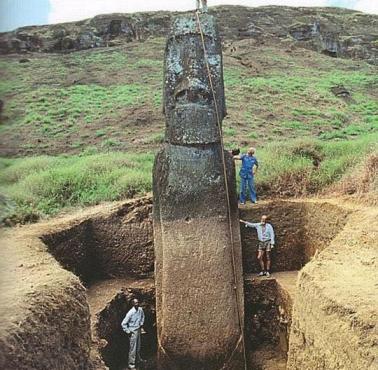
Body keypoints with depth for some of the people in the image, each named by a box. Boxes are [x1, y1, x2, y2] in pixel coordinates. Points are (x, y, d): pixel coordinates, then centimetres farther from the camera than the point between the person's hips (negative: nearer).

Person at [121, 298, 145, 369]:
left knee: (138, 346, 22)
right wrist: (128, 332, -16)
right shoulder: (130, 313, -26)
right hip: (133, 331, -7)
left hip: (138, 330, 7)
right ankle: (131, 363, 5)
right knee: (133, 348, -4)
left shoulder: (140, 309, -7)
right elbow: (123, 323, -21)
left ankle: (138, 358, 40)